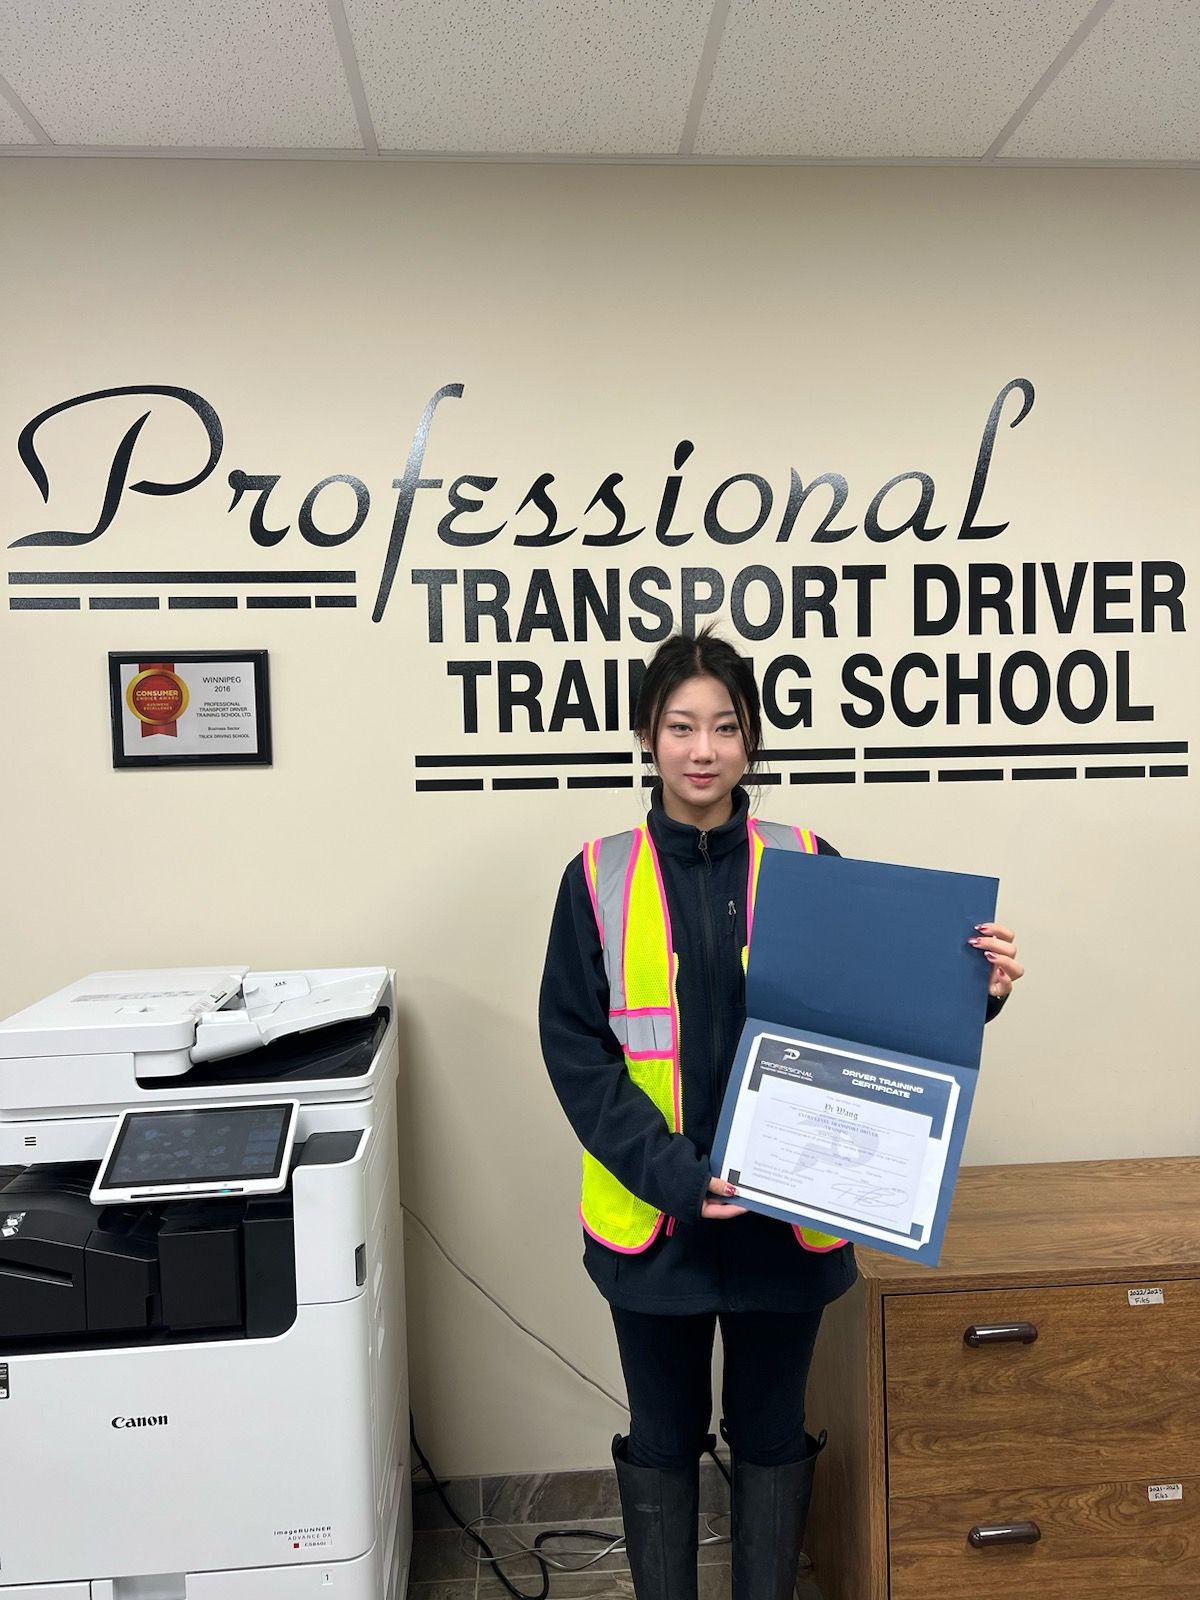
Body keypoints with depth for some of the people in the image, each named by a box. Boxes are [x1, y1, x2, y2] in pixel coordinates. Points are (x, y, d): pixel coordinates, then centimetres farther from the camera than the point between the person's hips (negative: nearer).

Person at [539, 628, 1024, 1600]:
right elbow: (575, 1049, -7)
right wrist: (672, 1174, -17)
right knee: (663, 1440, 18)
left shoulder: (808, 867, -3)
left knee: (771, 1435, 19)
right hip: (653, 1217, 0)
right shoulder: (601, 879, -5)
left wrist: (974, 993, -20)